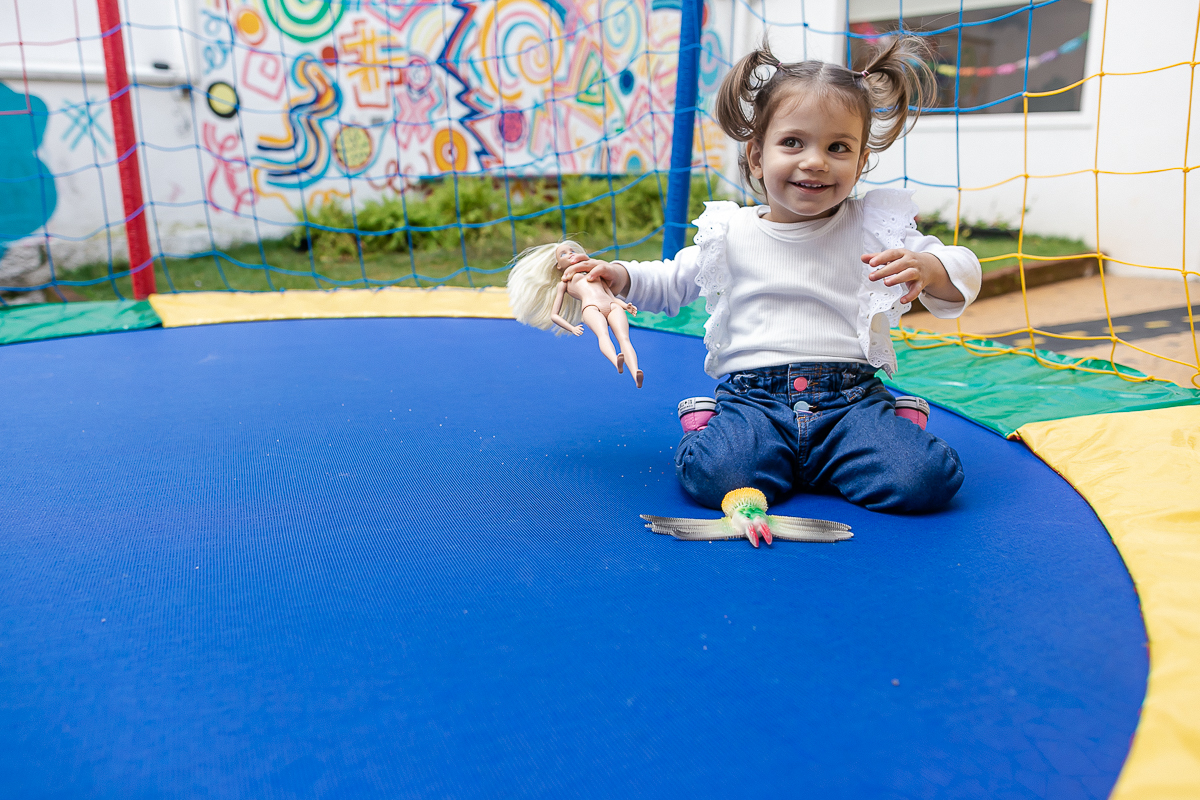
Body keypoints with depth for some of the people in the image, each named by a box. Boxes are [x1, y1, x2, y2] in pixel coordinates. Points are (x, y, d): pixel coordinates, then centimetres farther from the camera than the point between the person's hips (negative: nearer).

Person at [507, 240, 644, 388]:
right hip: (591, 307, -3)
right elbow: (553, 315, 23)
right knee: (603, 334, -38)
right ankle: (617, 363, -68)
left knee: (623, 338, -30)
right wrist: (572, 328, 3)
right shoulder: (563, 283, 31)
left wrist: (625, 305, 9)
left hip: (612, 306, 3)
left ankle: (636, 375, -56)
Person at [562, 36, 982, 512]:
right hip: (752, 396, 0)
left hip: (851, 394, 1)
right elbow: (671, 284, 24)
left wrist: (926, 268, -16)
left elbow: (965, 277, 8)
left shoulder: (873, 229, 7)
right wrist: (622, 276, 5)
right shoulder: (730, 234, 9)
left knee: (927, 479, -23)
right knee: (715, 477, -31)